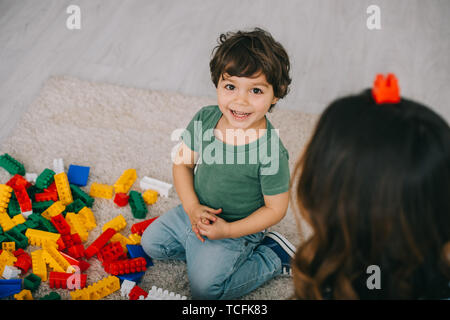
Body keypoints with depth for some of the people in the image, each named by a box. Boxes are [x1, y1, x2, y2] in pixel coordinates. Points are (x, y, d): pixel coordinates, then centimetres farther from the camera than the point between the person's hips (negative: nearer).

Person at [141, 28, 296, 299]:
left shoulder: (271, 153, -31)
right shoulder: (205, 119, -16)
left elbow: (275, 209, -20)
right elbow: (183, 163, -3)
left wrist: (228, 231, -23)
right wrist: (193, 207, -17)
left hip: (237, 228, -6)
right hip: (196, 212, 6)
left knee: (205, 287, -9)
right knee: (152, 243, 13)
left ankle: (273, 256, 6)